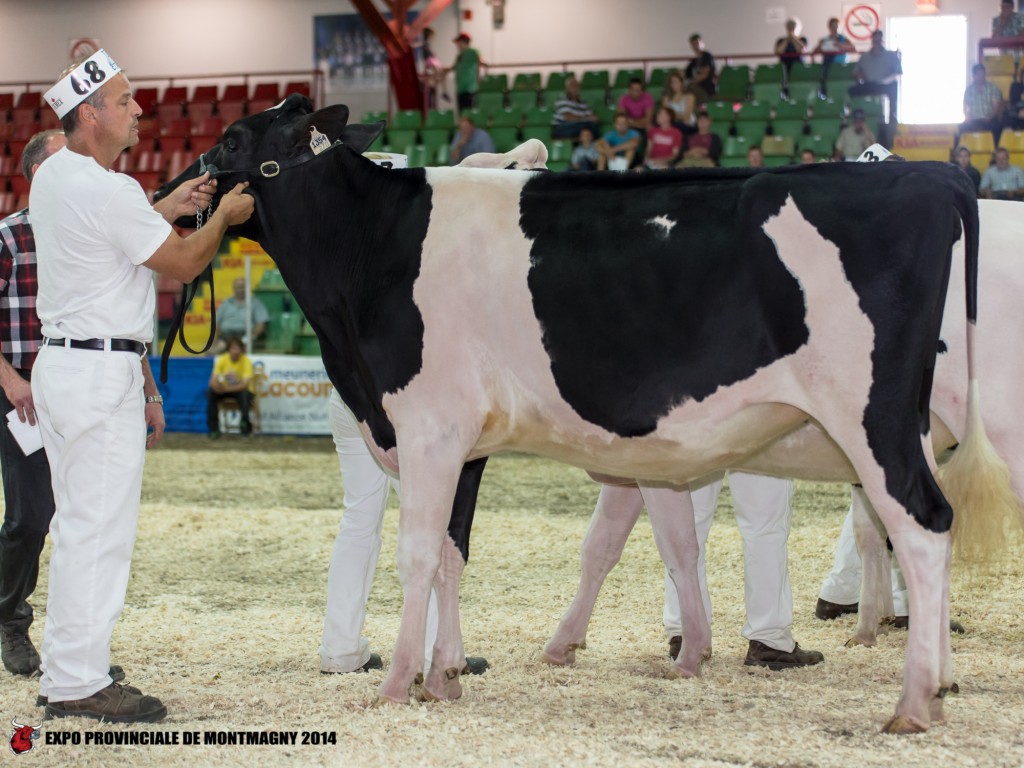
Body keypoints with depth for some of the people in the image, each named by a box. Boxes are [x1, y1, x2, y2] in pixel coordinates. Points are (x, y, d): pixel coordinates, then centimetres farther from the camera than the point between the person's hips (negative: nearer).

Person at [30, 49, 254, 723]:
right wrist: (223, 217, 7)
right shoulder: (109, 191, -18)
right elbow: (183, 264, -9)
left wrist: (166, 209, 21)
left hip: (61, 361, 10)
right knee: (101, 528, -6)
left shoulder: (52, 175, 11)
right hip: (103, 371, -10)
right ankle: (82, 684, -3)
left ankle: (65, 673, 19)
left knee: (79, 523, 14)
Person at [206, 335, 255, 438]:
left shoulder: (246, 361, -18)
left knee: (245, 394, -38)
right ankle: (213, 428, -19)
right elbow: (212, 381, -13)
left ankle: (246, 423, -15)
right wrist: (216, 384, -39)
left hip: (241, 390, -3)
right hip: (225, 389, 3)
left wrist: (227, 389, -41)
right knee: (210, 391, -26)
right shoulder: (222, 359, -10)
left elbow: (245, 384, -28)